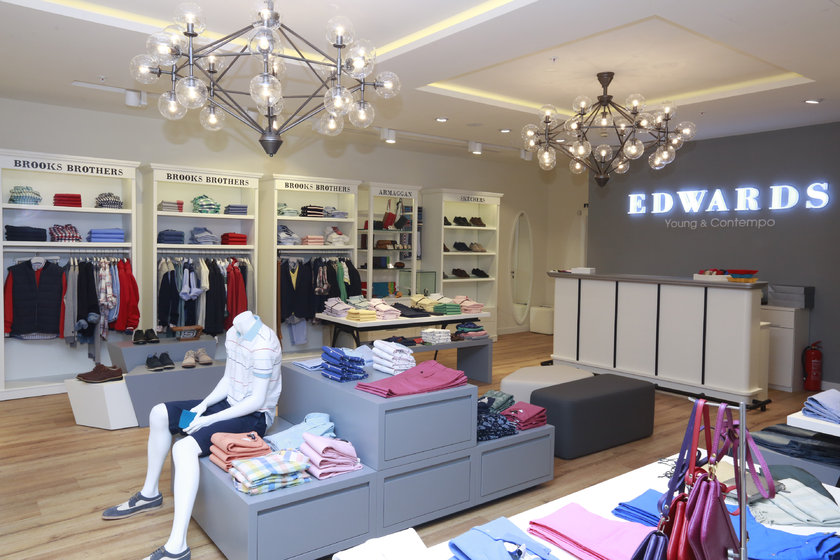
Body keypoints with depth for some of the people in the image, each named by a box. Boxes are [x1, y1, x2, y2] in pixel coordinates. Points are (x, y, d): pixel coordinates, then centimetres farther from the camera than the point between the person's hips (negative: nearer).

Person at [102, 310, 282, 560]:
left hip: (254, 416, -10)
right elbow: (228, 380, 11)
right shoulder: (233, 333, 4)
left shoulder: (262, 344, -26)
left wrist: (208, 420, -20)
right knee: (159, 414, 10)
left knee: (185, 448, -29)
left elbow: (257, 400, -24)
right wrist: (203, 405, -6)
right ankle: (149, 494, 24)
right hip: (230, 403, 10)